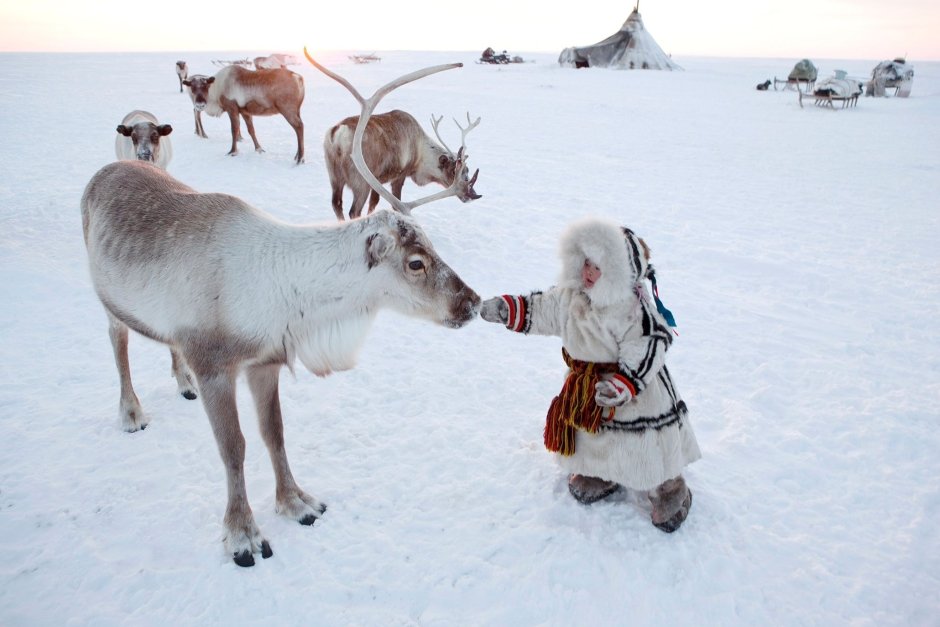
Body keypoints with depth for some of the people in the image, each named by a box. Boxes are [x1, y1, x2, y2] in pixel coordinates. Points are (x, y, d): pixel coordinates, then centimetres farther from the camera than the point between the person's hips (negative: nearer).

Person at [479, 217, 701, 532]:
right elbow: (541, 310, 7)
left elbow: (645, 353, -25)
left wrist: (624, 385, -34)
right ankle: (599, 474, 48)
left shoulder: (633, 310, -26)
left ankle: (668, 489, 29)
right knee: (591, 434, 21)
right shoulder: (570, 295, -5)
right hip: (586, 388, 7)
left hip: (635, 392, -6)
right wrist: (510, 309, -5)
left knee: (644, 447, 5)